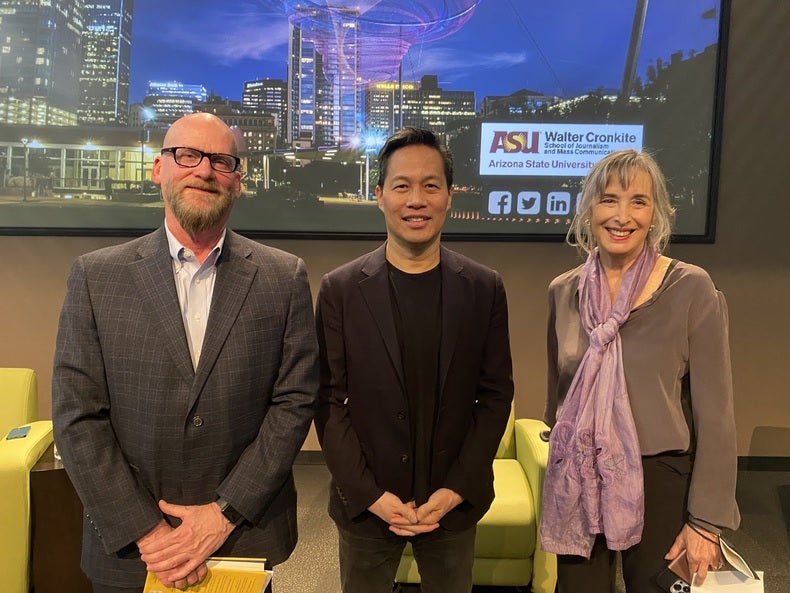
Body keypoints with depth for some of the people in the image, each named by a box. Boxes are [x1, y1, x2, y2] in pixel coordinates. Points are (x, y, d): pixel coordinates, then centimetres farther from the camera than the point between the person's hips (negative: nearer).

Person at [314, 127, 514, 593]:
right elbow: (329, 401, -6)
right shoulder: (341, 289, -7)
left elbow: (495, 395, -2)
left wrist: (457, 490, -8)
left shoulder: (485, 288, -4)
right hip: (364, 502, 0)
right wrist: (370, 494, -10)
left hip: (455, 503, 1)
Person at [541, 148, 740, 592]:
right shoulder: (564, 291, -1)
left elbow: (715, 413, -9)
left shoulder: (691, 289, -11)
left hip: (659, 480, -3)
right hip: (578, 482, 3)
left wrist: (706, 521, -9)